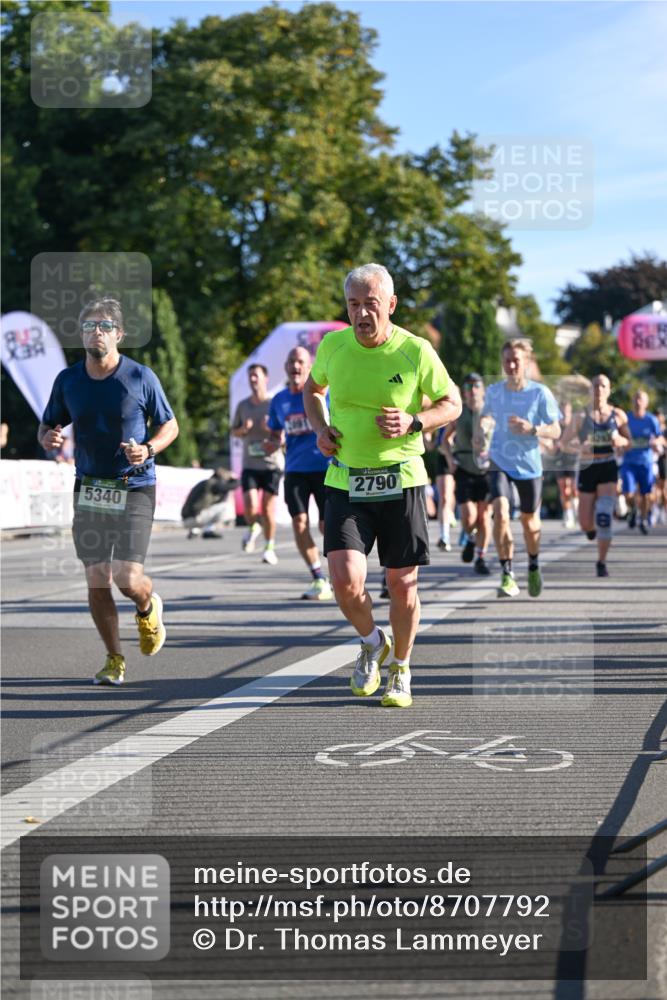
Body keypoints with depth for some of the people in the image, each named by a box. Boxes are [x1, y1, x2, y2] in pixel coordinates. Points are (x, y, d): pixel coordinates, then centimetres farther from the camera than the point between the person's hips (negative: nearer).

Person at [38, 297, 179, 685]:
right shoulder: (67, 380, 4)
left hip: (135, 489, -3)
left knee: (128, 578, -13)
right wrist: (48, 438, -10)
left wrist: (148, 450, -15)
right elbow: (47, 427, 14)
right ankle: (115, 659, 17)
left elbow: (169, 425, 4)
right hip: (89, 489, 3)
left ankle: (148, 607, 25)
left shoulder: (141, 377, -4)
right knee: (97, 580, 0)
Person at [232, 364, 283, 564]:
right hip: (250, 465, 2)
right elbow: (234, 431, 18)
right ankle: (253, 527, 21)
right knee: (250, 507, -12)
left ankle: (269, 547, 14)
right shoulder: (243, 406, 9)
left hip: (271, 464, -2)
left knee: (268, 509, -3)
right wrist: (244, 429, -4)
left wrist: (271, 429, -19)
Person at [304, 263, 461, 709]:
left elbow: (452, 403, 4)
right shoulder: (333, 345, -1)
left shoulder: (416, 351, -8)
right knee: (345, 579, -14)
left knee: (402, 585, 4)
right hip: (346, 483, 1)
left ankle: (401, 672, 28)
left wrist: (414, 422, -14)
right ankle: (372, 643, 18)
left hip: (401, 481, -1)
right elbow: (313, 388, 20)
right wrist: (320, 428, 1)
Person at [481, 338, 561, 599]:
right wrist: (484, 424, -4)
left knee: (529, 520, 13)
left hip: (529, 465, 0)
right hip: (500, 462, 0)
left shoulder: (540, 393, -9)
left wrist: (532, 430, -25)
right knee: (500, 512, -21)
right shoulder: (493, 391, -2)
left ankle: (533, 567, 41)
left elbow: (556, 431, -7)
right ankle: (507, 575, -13)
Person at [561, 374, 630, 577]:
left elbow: (628, 441, 13)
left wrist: (620, 441, -11)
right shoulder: (581, 417, -1)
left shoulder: (618, 415, 2)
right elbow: (564, 442, 3)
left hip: (608, 469, -1)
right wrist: (580, 447, -17)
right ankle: (591, 527, 43)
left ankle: (602, 562, -3)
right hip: (587, 468, 1)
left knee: (605, 516, -17)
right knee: (586, 524, 2)